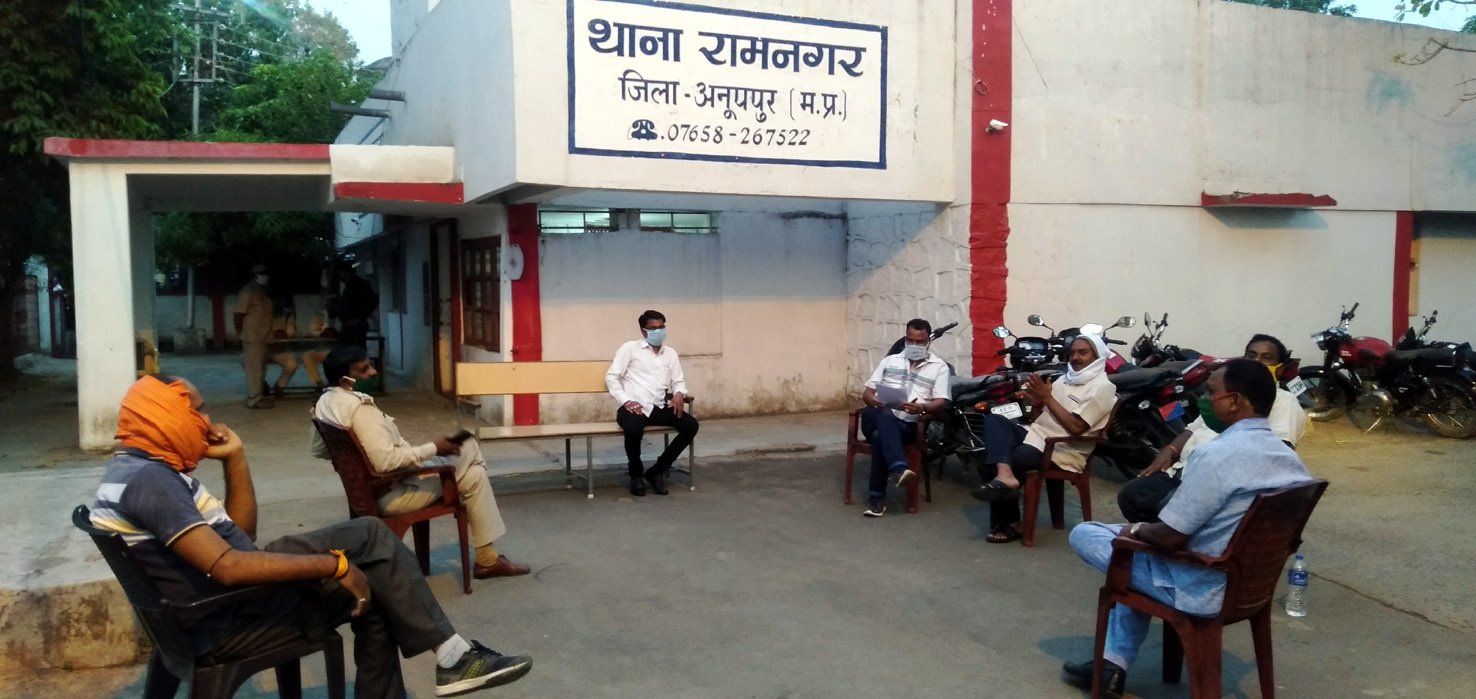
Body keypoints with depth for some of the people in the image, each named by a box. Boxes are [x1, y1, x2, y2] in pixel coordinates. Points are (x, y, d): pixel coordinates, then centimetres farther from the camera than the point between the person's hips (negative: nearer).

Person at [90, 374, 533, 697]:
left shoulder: (150, 470, 14)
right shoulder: (148, 479, -20)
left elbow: (241, 533, 16)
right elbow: (227, 566, -31)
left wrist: (235, 458, 6)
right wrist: (334, 565, -26)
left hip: (235, 596, 10)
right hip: (225, 623, -10)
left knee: (369, 535, 6)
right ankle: (453, 657, 0)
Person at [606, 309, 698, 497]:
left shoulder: (670, 353, 19)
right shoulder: (630, 348, 4)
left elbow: (679, 381, 20)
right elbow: (611, 377, -1)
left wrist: (679, 394, -5)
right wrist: (626, 400, -14)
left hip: (659, 407, 5)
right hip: (633, 407, -5)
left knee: (691, 425, -18)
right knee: (634, 430, -38)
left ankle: (657, 471, -3)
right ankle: (636, 474, -5)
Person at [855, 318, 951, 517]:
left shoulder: (939, 366, 15)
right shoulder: (890, 360, 23)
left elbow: (940, 402, 3)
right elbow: (867, 393, 18)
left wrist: (922, 408, -20)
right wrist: (872, 400, -8)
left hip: (908, 423, -2)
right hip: (877, 417, 2)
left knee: (881, 436, -35)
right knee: (886, 416, -36)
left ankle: (877, 497, -30)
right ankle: (898, 468, -53)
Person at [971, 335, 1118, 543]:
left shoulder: (1102, 388, -6)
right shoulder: (1065, 380, 20)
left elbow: (1075, 427, -17)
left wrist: (1047, 397, -13)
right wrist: (1036, 400, -4)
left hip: (1061, 451, -8)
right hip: (1035, 435, 8)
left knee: (1012, 458, -25)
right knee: (994, 419, -15)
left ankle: (1008, 523, -8)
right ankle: (1004, 475, -37)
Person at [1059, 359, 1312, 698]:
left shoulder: (1217, 454, -27)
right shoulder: (1288, 456, 0)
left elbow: (1171, 537, -23)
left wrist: (1136, 530, 0)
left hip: (1202, 589, -8)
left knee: (1083, 534, 5)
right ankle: (1114, 666, 25)